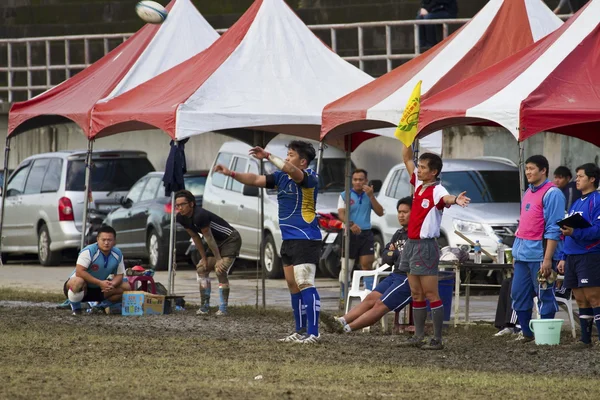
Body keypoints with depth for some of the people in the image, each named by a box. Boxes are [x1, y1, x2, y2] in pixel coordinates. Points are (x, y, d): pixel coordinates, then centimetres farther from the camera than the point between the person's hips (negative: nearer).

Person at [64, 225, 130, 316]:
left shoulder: (117, 254, -4)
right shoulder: (89, 251, -22)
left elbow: (119, 275, 3)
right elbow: (79, 272, -30)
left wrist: (112, 285, -22)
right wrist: (100, 283, -34)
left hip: (99, 289, 6)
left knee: (127, 287, -9)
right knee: (78, 282, -42)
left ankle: (102, 306, 10)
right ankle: (76, 308, -11)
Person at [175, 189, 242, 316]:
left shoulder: (199, 215, -31)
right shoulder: (181, 218, -4)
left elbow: (209, 238, -26)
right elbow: (195, 237, 4)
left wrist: (218, 259, -21)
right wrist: (204, 258, 3)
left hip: (231, 240, -10)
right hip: (218, 242, 10)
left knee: (220, 271, -21)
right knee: (202, 269, 5)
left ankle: (223, 309, -18)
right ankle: (204, 306, 12)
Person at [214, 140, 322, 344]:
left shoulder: (309, 176, -11)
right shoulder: (282, 177, 15)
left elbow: (289, 169, -31)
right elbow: (256, 180, 18)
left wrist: (268, 156, -26)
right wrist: (232, 174, 8)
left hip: (305, 240, -10)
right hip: (289, 240, 10)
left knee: (305, 284, -16)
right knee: (293, 285, 12)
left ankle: (313, 333, -19)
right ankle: (301, 331, 19)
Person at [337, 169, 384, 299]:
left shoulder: (369, 196, 12)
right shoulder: (345, 195, 4)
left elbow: (380, 212, 2)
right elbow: (341, 214, -9)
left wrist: (371, 196, -9)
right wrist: (351, 224, -28)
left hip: (366, 234, 2)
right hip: (350, 234, -2)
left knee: (367, 266, -5)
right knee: (346, 268, 3)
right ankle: (344, 297, 13)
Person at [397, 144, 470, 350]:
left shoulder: (436, 190, -14)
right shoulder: (418, 184, 11)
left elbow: (445, 198, -38)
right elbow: (407, 159, 23)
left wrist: (455, 200, -61)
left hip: (426, 246, -9)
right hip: (411, 244, 9)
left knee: (431, 295, -8)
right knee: (416, 294, 12)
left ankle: (437, 339, -7)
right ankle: (418, 337, 18)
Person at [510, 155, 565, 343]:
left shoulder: (551, 193, -10)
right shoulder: (528, 192, 16)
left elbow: (553, 229, -15)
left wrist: (548, 259, -21)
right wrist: (516, 252, 19)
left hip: (539, 255, -9)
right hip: (522, 255, 9)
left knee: (544, 296, -2)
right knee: (518, 294, 11)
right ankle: (526, 332, 21)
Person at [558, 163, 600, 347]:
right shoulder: (576, 203, 20)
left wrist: (575, 233, -29)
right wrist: (564, 258, 20)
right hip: (572, 256, 9)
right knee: (581, 299, 10)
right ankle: (585, 339, 14)